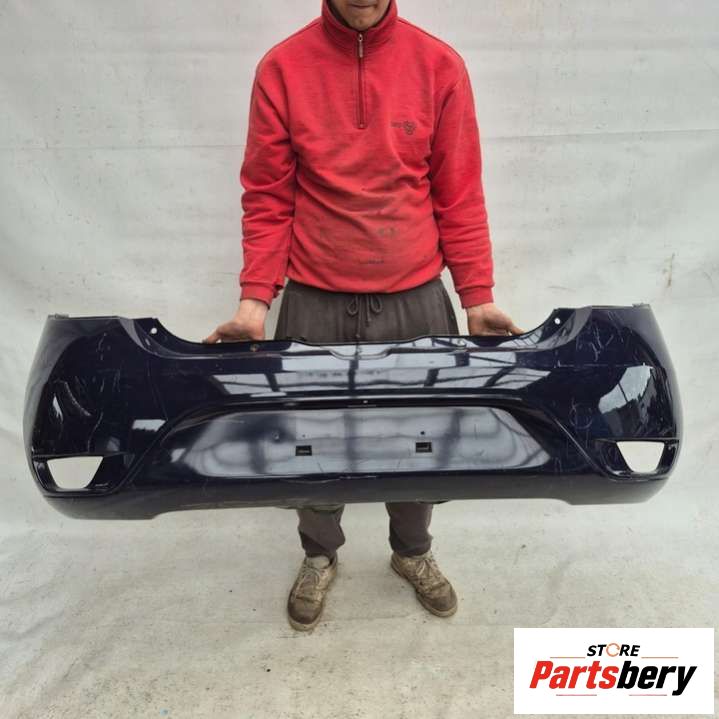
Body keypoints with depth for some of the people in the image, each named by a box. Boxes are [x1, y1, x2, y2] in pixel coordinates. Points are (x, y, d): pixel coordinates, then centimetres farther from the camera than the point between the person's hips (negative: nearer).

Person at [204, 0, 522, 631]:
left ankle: (413, 552, 44)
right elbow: (267, 198, 0)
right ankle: (320, 557, 43)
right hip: (314, 305, 0)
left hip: (416, 301, 1)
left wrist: (477, 295, -3)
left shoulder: (439, 65, 0)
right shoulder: (282, 68, -1)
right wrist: (255, 299, -8)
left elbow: (460, 196, 1)